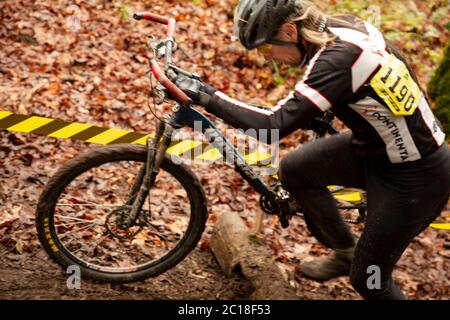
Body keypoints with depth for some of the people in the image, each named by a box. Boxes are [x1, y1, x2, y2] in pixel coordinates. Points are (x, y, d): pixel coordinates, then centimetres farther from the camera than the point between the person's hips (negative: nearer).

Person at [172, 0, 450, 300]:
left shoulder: (337, 60, -30)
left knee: (367, 277, 5)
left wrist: (206, 95, -28)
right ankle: (344, 253, 26)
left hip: (416, 177, -8)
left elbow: (274, 125, -35)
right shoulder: (345, 26, -5)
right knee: (294, 169, 8)